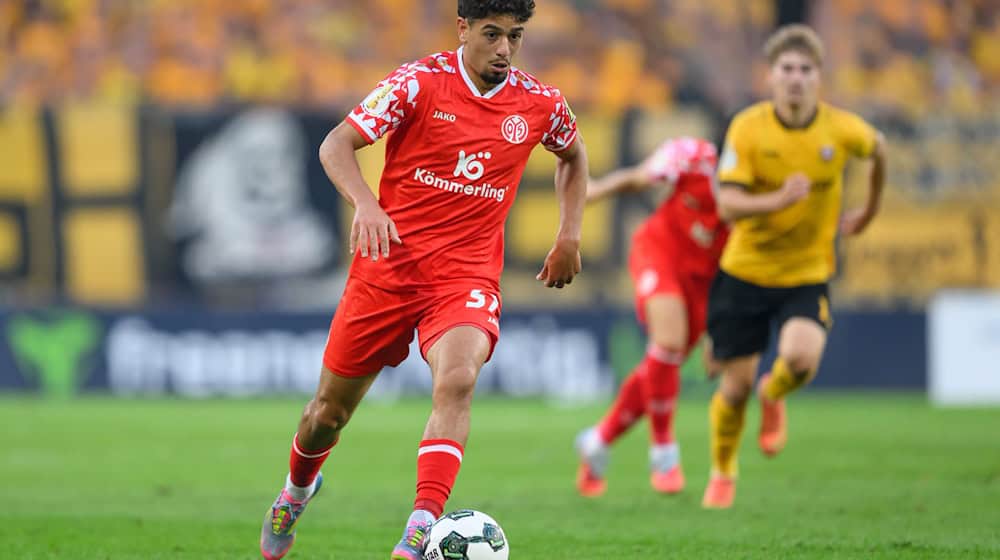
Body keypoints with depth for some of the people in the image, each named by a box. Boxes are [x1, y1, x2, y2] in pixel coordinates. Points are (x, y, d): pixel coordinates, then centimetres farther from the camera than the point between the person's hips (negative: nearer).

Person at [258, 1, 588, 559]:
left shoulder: (540, 104, 2)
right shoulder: (420, 82, -7)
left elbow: (573, 154, 25)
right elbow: (336, 145, -8)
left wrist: (570, 234, 14)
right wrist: (366, 203, -26)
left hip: (468, 273, 0)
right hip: (389, 263, 0)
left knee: (457, 380, -31)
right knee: (331, 408, 9)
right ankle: (298, 488, 43)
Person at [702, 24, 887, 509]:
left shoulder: (841, 129, -10)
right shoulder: (747, 129, -14)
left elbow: (878, 149, 15)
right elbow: (728, 205, -20)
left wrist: (870, 210, 24)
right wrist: (779, 200, -36)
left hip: (807, 274, 0)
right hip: (745, 272, 0)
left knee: (801, 359, -27)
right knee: (736, 385, 2)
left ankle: (774, 395, 12)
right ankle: (722, 474, 30)